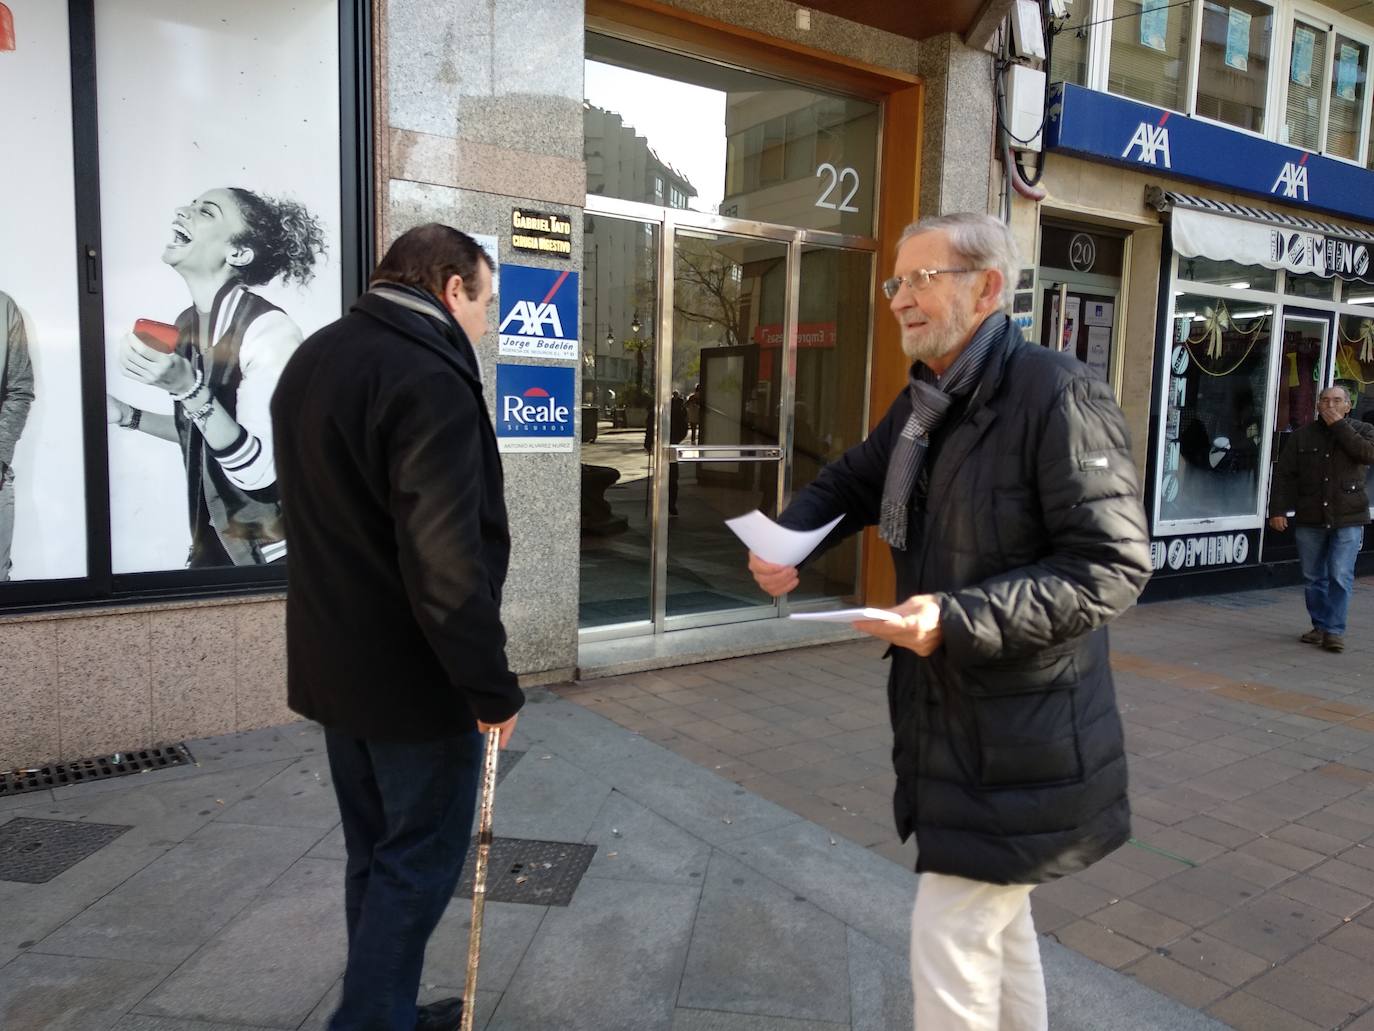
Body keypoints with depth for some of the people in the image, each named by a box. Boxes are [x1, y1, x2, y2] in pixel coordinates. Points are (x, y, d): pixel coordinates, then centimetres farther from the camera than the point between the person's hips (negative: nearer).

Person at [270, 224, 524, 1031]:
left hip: (334, 662, 9)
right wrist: (492, 684, -19)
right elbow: (445, 558, -27)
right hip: (412, 674, -9)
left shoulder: (312, 359, 11)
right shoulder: (428, 378, -20)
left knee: (377, 856, 20)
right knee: (419, 864, 7)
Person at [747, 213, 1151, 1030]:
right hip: (946, 712, 8)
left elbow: (1114, 565, -23)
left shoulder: (1059, 393, -19)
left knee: (951, 939, -1)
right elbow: (850, 485, 20)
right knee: (997, 916, 24)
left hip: (1022, 733, -8)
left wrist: (959, 617, -31)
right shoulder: (922, 403, 8)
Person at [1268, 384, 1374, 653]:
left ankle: (1335, 631, -3)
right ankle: (1320, 626, 20)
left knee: (1340, 577, -9)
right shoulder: (1302, 436, 8)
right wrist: (1277, 510, -4)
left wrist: (1339, 425, -13)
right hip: (1309, 520, 2)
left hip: (1348, 520, -2)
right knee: (1314, 578, 8)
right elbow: (1283, 474, 5)